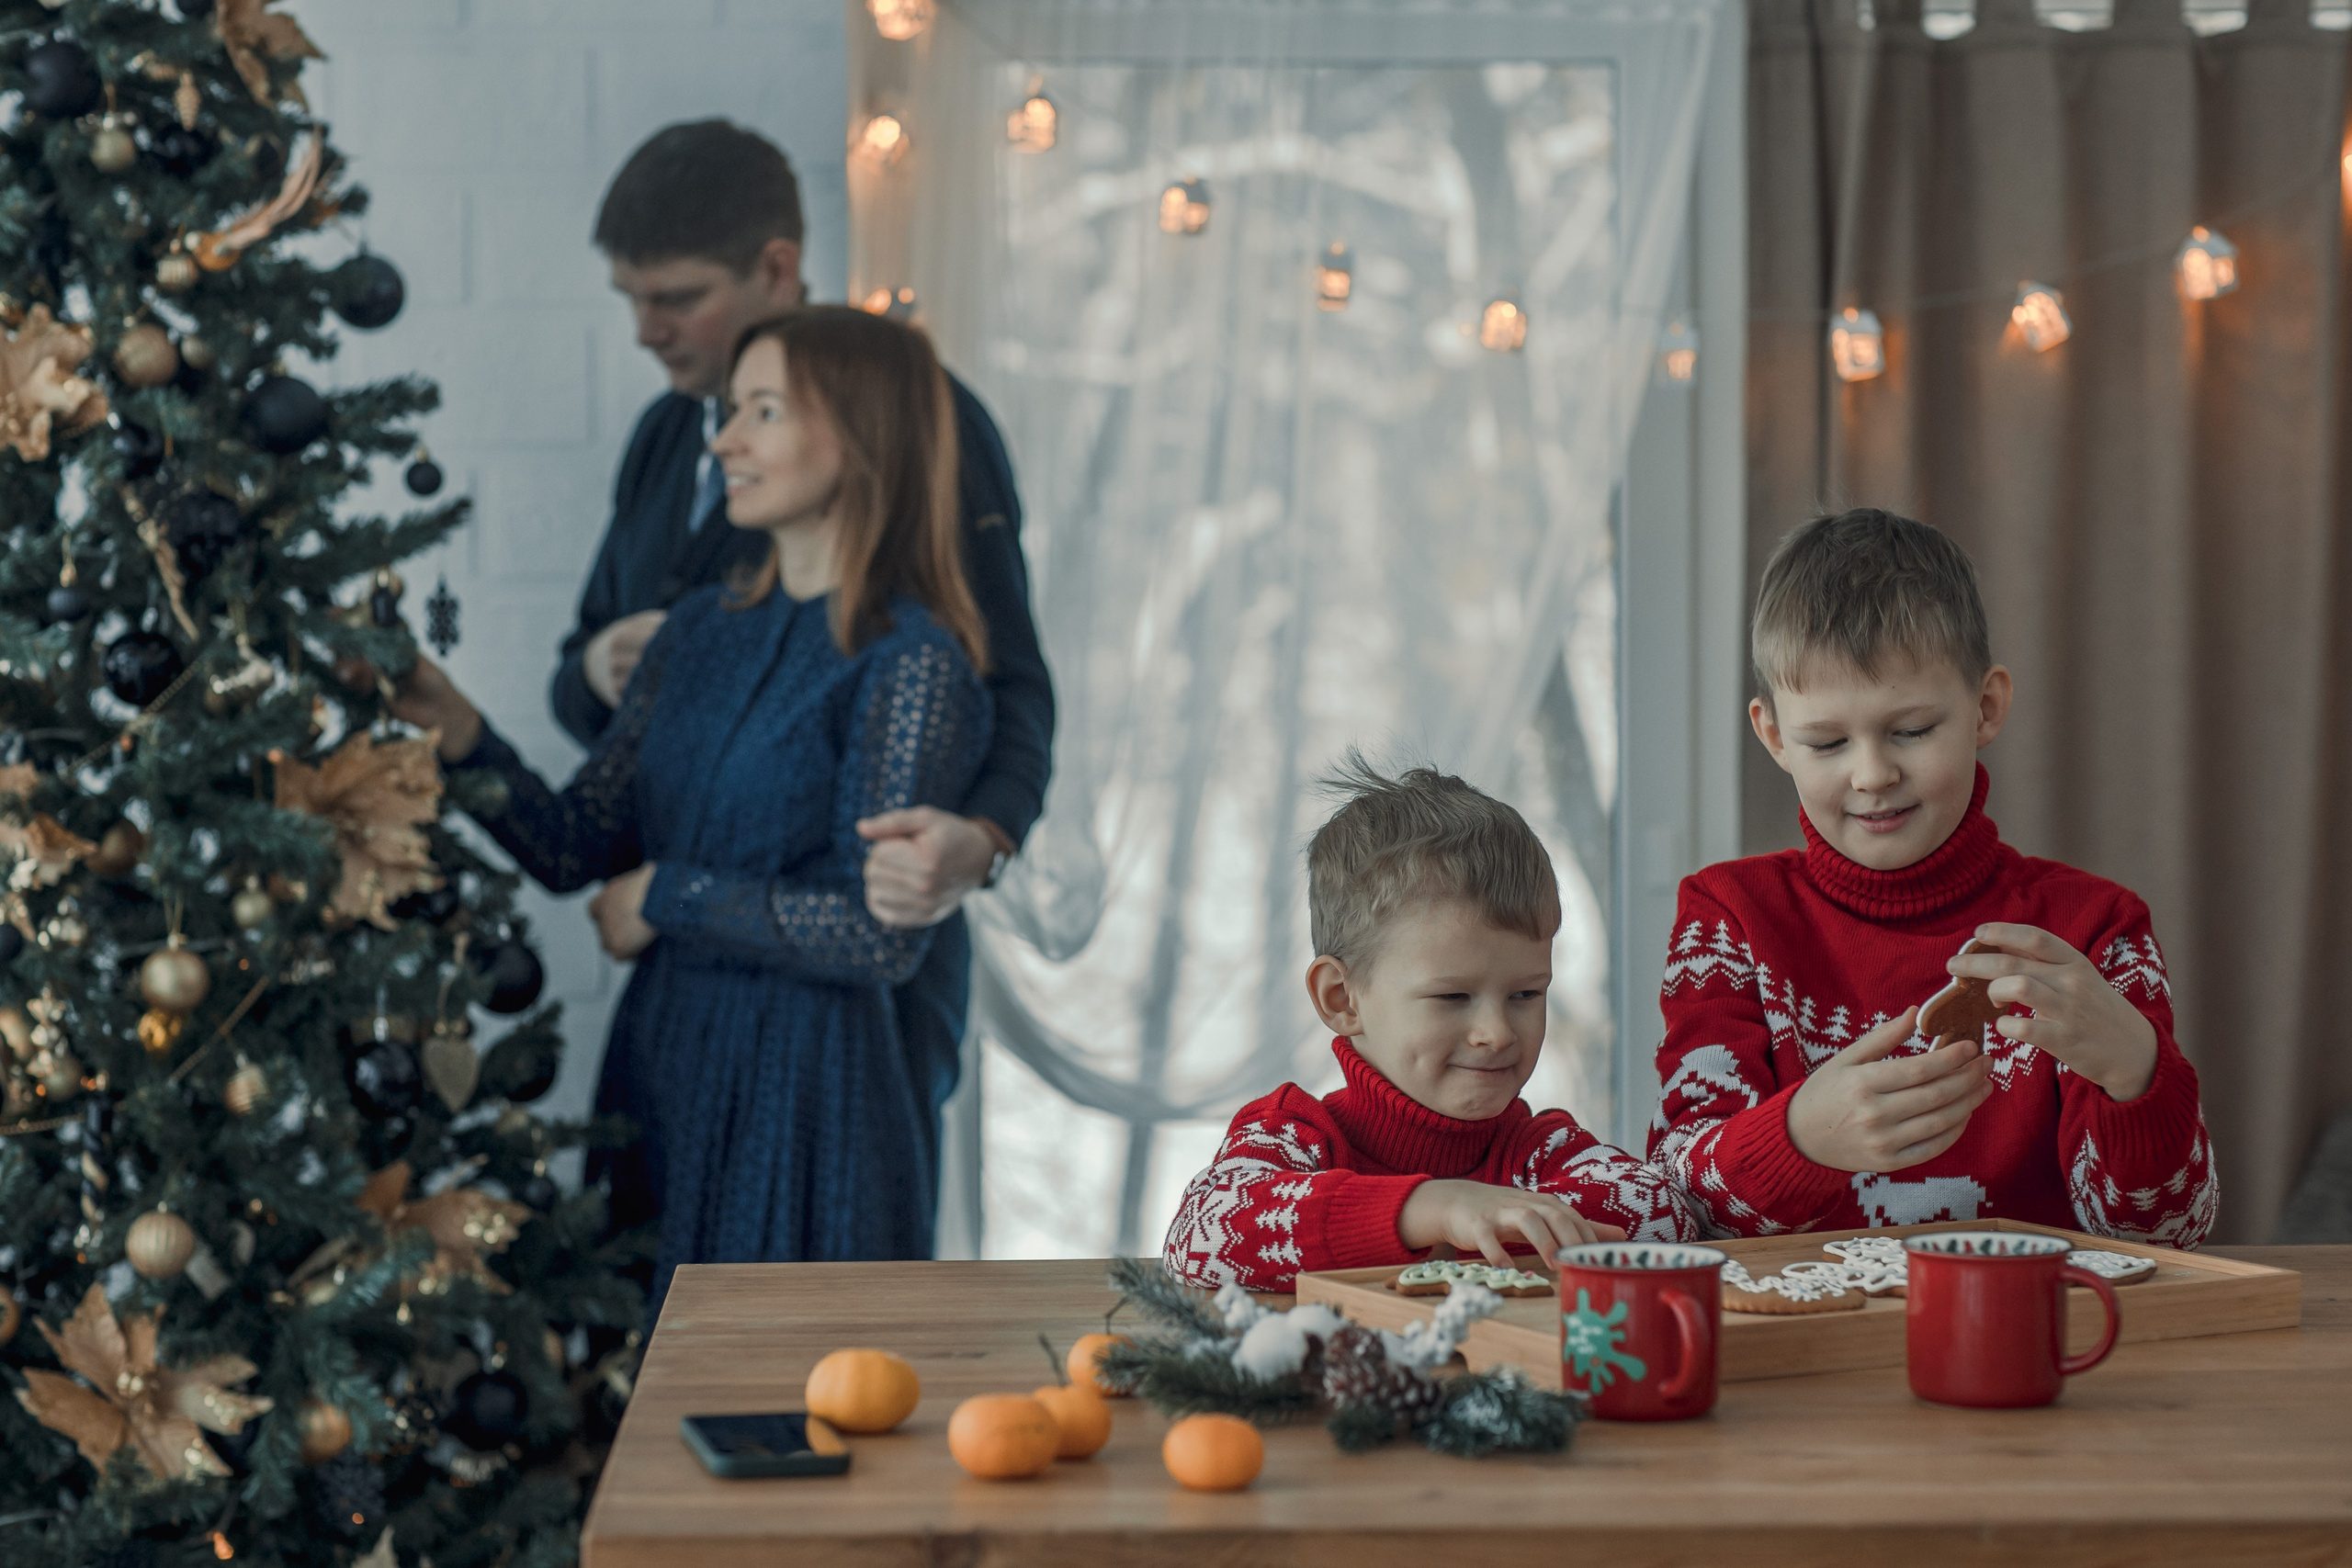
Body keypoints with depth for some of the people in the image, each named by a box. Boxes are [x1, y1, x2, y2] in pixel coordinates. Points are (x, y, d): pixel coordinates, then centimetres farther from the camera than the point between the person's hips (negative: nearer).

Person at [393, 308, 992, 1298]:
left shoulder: (911, 663, -12)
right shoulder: (701, 632, 10)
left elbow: (884, 933, -18)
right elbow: (575, 848, 7)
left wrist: (670, 898, -11)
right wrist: (456, 731, -8)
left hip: (805, 1099, -7)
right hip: (662, 1071, 7)